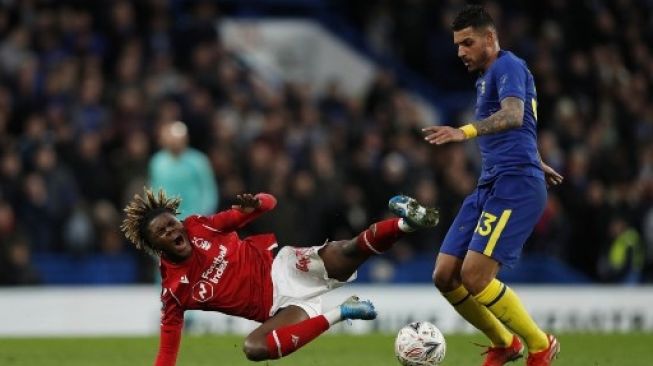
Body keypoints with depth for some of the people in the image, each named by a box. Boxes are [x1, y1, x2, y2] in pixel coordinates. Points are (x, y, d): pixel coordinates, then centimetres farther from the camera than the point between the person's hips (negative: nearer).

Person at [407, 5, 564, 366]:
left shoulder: (508, 67, -8)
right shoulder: (486, 78, 22)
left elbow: (514, 116, -29)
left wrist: (465, 132, -44)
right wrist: (535, 162, 52)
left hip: (514, 186, -10)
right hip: (489, 187, 10)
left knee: (474, 276, -19)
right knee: (445, 276, 1)